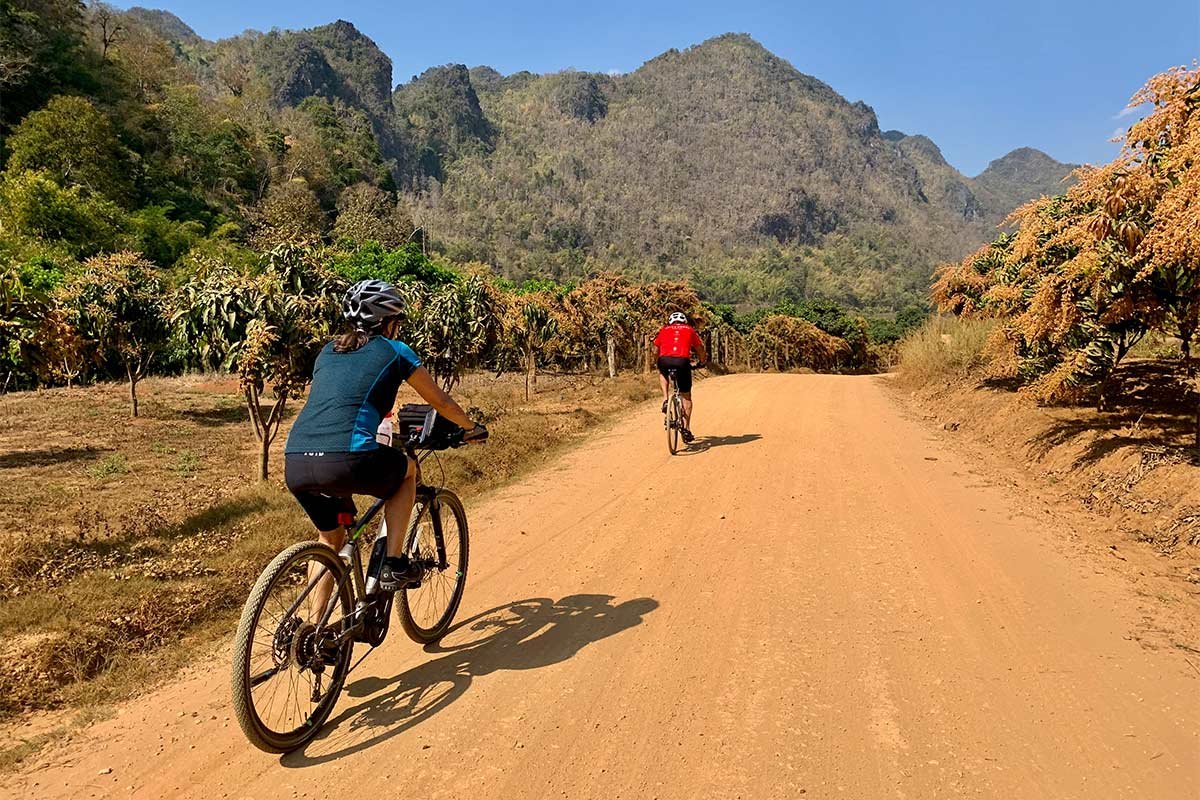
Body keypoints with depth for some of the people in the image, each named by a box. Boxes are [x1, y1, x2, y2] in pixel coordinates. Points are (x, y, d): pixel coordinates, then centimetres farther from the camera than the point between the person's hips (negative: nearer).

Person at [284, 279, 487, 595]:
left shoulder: (328, 352, 26)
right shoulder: (395, 351, 11)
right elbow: (440, 402, 21)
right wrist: (472, 428, 39)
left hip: (294, 466, 6)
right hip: (347, 461, -6)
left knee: (329, 539, 30)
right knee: (407, 469, 26)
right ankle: (393, 565, 18)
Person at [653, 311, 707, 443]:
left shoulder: (664, 330, 24)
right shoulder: (689, 330, 24)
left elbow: (656, 350, 25)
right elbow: (700, 349, 31)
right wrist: (702, 362, 50)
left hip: (665, 361, 1)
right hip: (682, 361, -1)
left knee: (662, 373, 37)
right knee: (686, 397, 15)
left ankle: (666, 399, 17)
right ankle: (686, 428, 9)